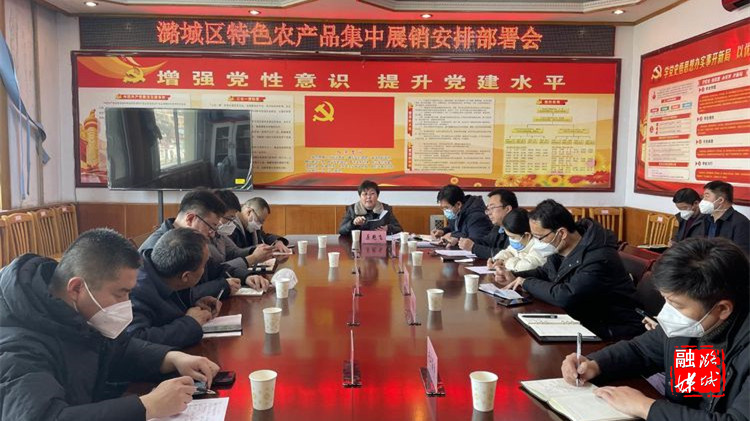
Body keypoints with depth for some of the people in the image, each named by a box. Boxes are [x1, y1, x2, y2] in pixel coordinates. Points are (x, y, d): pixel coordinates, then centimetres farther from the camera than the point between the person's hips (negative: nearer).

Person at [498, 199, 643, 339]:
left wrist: (527, 283, -19)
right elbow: (545, 272, 20)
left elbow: (565, 297, -36)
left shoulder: (599, 259, -28)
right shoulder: (560, 249, 0)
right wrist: (515, 277, 0)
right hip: (583, 321, 8)